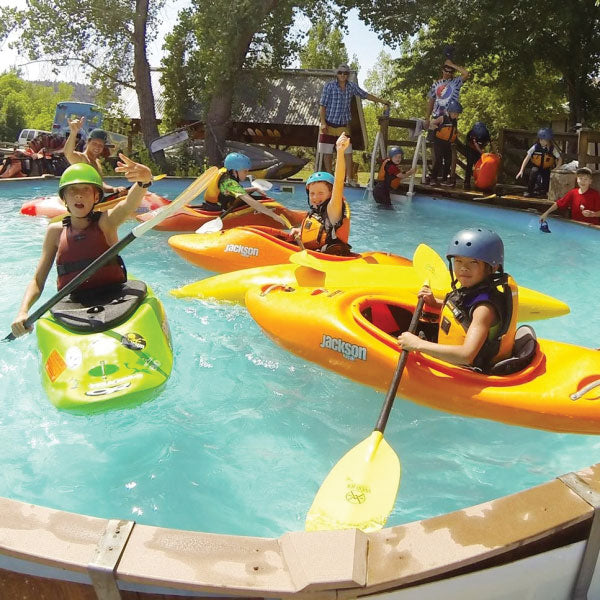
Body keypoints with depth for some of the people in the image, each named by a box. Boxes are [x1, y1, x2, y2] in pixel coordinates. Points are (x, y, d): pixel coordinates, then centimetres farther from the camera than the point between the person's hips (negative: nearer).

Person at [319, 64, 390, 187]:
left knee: (348, 152, -4)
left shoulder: (352, 86, 8)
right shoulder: (329, 86, -3)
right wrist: (323, 123, -14)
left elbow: (365, 95, 20)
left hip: (343, 125, 3)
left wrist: (382, 101, 25)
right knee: (328, 152, 0)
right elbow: (322, 105, -5)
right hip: (329, 124, -3)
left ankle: (349, 178, 1)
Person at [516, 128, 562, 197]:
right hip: (537, 168, 0)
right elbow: (527, 158, -9)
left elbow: (560, 159, -3)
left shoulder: (552, 149, -9)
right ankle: (529, 191, -20)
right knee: (534, 171, -34)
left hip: (547, 169, 0)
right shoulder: (535, 147, -11)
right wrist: (521, 170, -16)